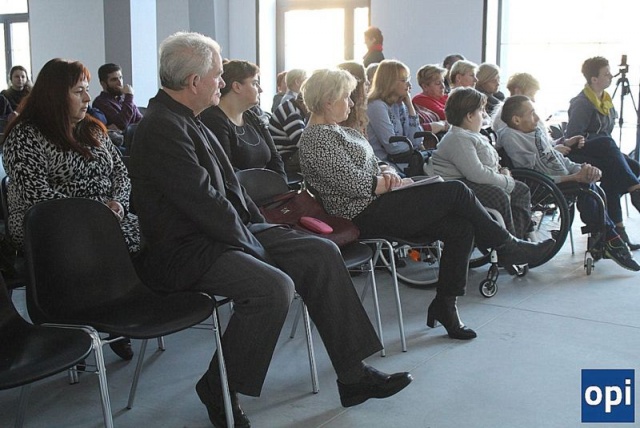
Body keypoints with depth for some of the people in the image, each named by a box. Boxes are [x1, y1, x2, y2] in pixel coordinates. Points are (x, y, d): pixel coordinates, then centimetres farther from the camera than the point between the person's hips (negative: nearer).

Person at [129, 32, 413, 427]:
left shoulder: (187, 121, 13)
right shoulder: (162, 129, -18)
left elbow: (229, 186, 18)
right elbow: (204, 201, -22)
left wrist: (261, 227, 7)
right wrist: (250, 244, -12)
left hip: (228, 231, 10)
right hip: (184, 251, -10)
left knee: (322, 253, 0)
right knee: (274, 287, -32)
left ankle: (354, 375, 4)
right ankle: (218, 392, -8)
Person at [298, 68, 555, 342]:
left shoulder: (340, 131, 20)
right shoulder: (316, 139, -11)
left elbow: (374, 165, 22)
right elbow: (356, 184, -20)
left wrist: (388, 173, -1)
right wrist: (392, 183, -5)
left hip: (377, 208, 10)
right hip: (366, 215, -10)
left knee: (461, 228, -7)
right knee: (455, 191, -14)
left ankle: (445, 304, 1)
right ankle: (507, 246, 3)